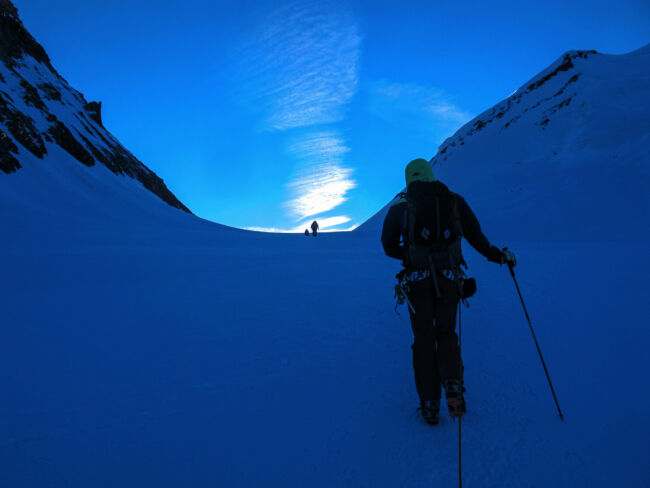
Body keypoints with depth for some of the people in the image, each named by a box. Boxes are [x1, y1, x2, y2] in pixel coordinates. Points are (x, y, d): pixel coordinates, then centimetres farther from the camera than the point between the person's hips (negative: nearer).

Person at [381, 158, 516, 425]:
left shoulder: (399, 209, 6)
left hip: (418, 281, -1)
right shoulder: (455, 202, 8)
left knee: (423, 339, 9)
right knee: (446, 333, 16)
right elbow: (476, 236, 8)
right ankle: (453, 386, -8)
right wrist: (499, 256, 22)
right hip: (449, 280, 1)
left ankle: (430, 404, 7)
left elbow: (388, 246, 12)